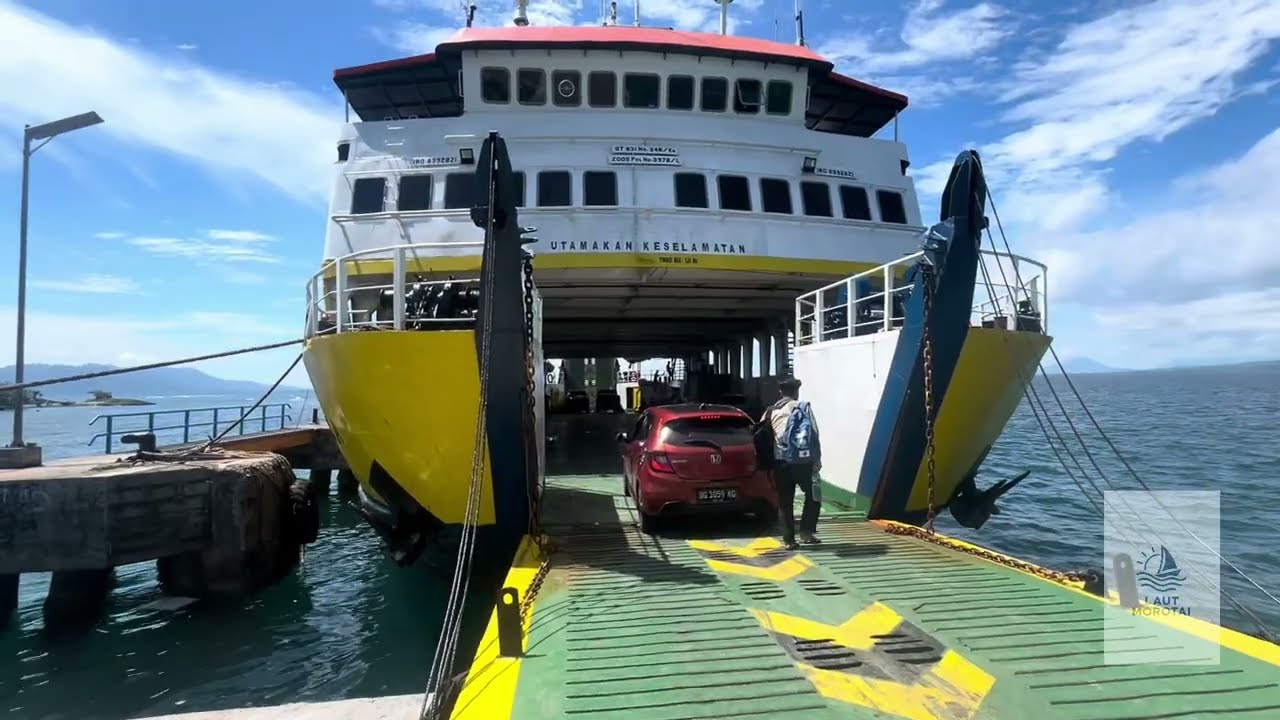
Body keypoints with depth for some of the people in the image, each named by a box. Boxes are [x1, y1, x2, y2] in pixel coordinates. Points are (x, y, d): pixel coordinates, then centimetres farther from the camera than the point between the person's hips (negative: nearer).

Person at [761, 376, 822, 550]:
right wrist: (817, 460, -1)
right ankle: (806, 531, 9)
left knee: (785, 502, 8)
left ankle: (789, 539, 8)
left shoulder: (772, 411, 9)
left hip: (782, 461, 2)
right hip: (803, 461, -2)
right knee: (812, 495, 16)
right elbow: (814, 435, -5)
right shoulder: (804, 407, 2)